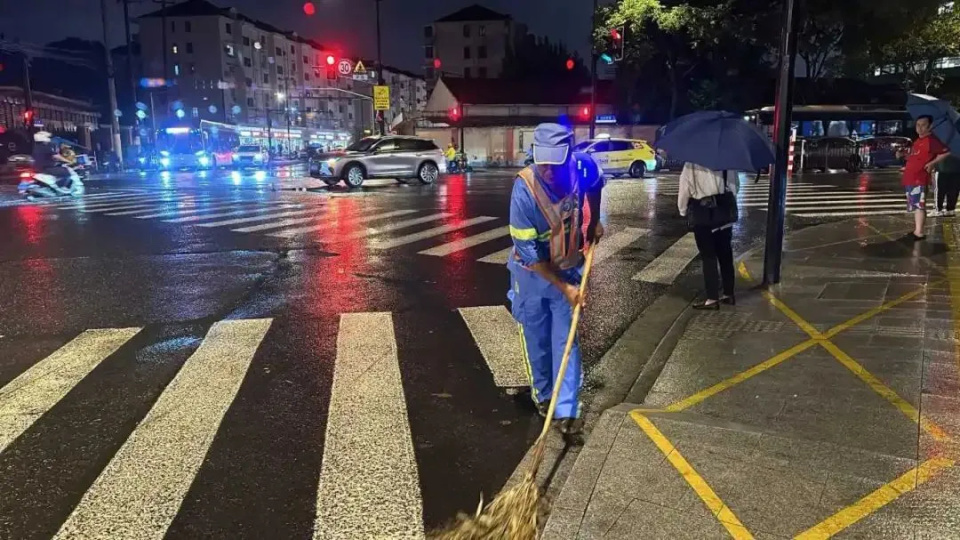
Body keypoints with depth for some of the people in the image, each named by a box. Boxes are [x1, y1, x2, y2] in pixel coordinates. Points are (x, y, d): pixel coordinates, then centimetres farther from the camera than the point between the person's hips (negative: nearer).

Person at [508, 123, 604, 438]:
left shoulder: (583, 168, -20)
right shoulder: (524, 189, -30)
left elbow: (595, 186, 10)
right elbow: (529, 253, -24)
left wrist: (595, 222, 6)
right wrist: (563, 287, -20)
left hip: (569, 269, 2)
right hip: (532, 273, -2)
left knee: (566, 342, 1)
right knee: (536, 340, 13)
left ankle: (566, 412, 6)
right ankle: (543, 394, 35)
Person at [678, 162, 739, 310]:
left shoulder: (692, 164, -10)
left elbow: (685, 188, -8)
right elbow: (735, 185, 8)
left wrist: (683, 210, 6)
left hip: (702, 213, -5)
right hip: (725, 210, 5)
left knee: (708, 256, 0)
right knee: (725, 254, 14)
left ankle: (712, 298, 1)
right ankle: (728, 294, 23)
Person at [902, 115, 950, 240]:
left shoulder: (931, 140, -11)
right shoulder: (918, 141, 17)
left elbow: (946, 152, -19)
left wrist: (932, 163, -18)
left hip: (919, 179, -10)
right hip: (911, 178, 10)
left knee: (919, 205, -11)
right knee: (916, 206, 13)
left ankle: (919, 233, -11)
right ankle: (916, 231, 18)